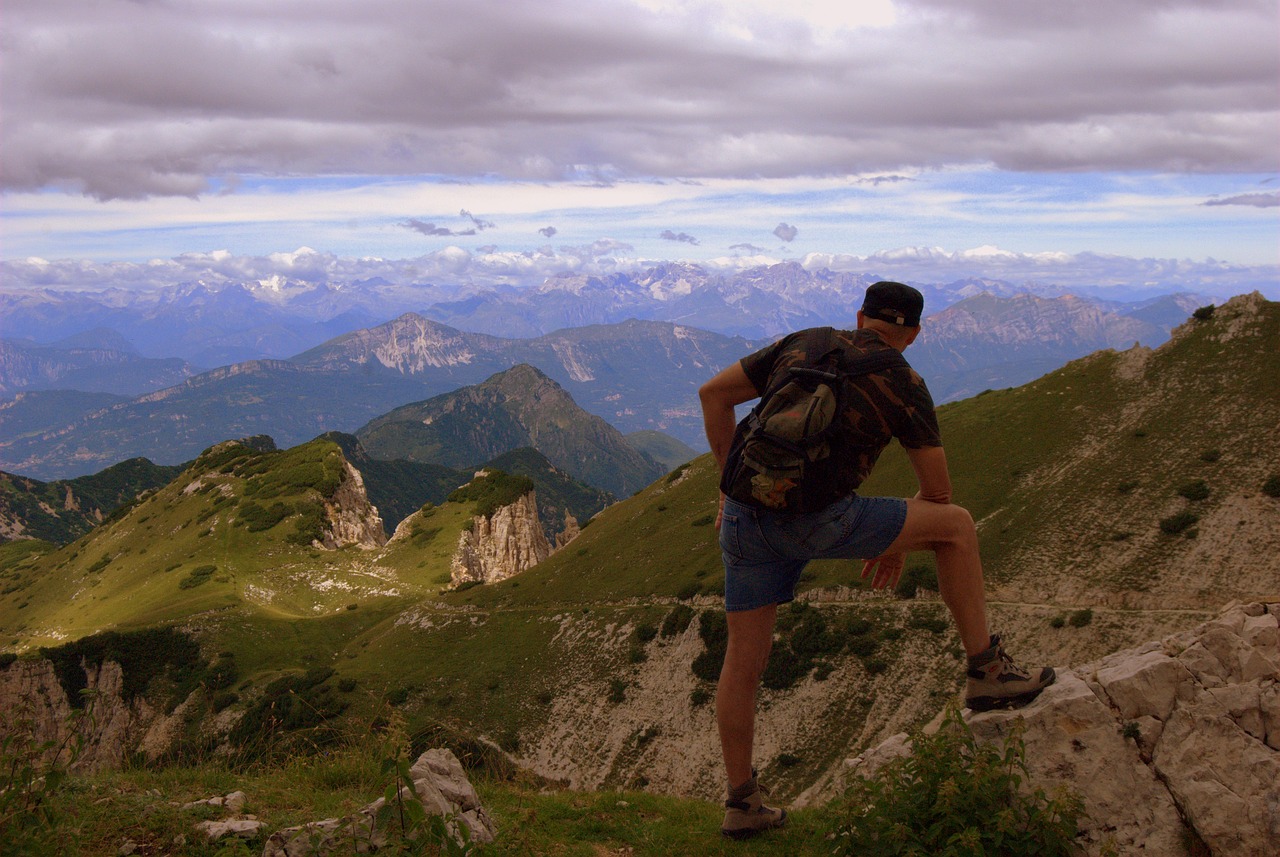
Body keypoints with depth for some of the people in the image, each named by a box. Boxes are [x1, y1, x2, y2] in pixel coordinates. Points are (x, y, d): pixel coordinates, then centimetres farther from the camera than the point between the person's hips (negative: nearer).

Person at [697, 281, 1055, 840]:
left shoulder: (805, 343, 16)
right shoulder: (907, 387, 5)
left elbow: (713, 394, 15)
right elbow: (937, 493, 11)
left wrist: (733, 480, 18)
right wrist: (897, 544, 27)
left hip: (745, 517, 5)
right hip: (815, 521, -5)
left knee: (743, 658, 17)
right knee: (956, 526, 11)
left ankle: (742, 802, 25)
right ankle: (987, 672, 16)